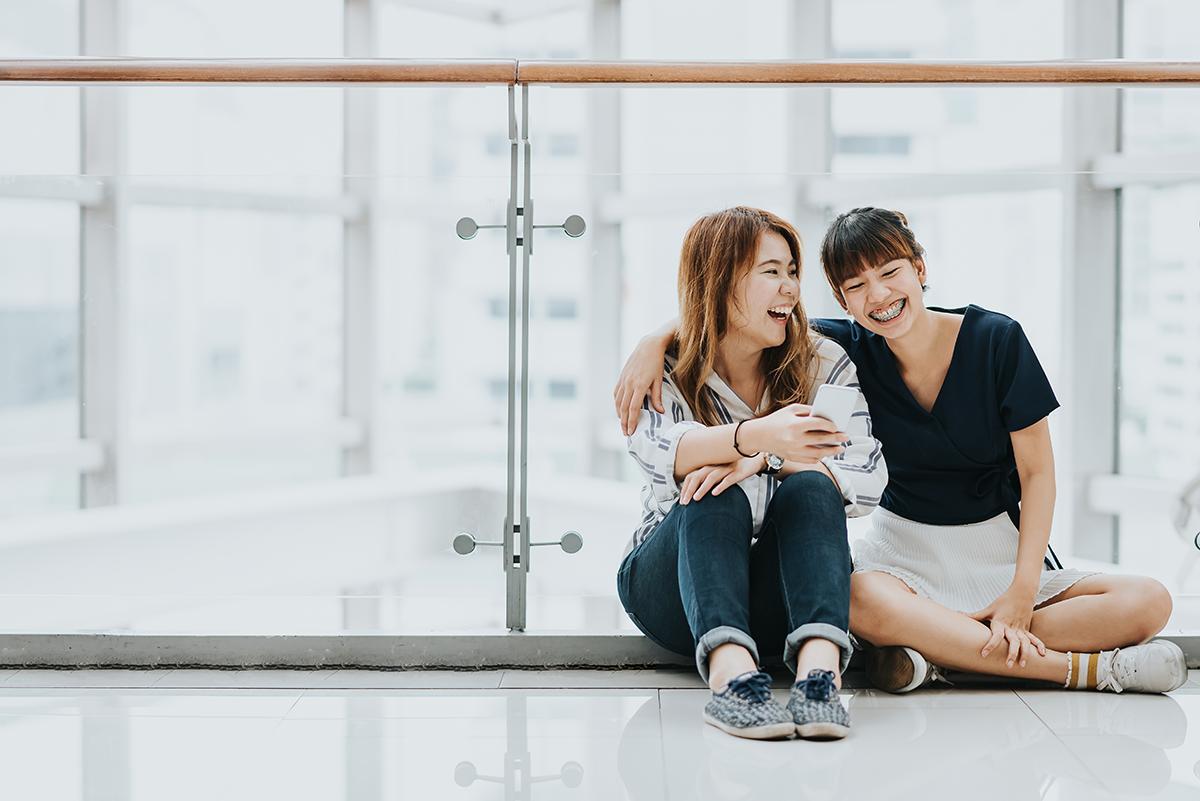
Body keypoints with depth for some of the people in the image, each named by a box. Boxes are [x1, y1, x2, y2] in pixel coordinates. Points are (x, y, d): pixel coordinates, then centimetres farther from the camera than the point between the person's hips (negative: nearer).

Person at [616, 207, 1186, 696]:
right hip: (904, 550, -1)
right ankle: (1093, 669, -31)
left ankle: (941, 656, -27)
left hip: (1001, 550, 1)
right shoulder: (850, 349, -5)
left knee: (1149, 603, -22)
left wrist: (1023, 591, -16)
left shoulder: (996, 340, -9)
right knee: (865, 604, -37)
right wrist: (656, 341, -18)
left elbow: (1038, 473, -7)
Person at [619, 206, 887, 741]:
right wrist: (754, 436, -46)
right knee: (716, 493, -31)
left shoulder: (824, 363, 2)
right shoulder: (664, 370, -3)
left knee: (811, 488, -27)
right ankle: (731, 673, -54)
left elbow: (868, 479, -12)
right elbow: (659, 451, -27)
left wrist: (767, 458, -28)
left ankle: (819, 670, -49)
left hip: (782, 599, 1)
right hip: (669, 590, -1)